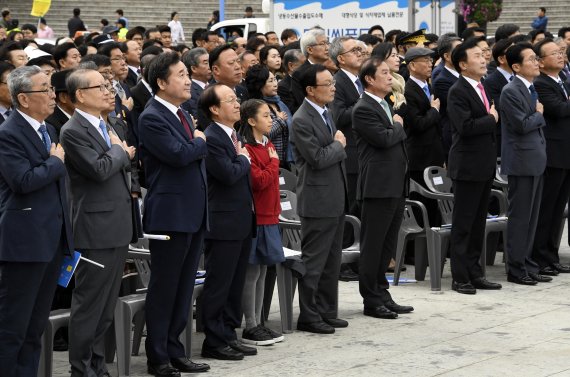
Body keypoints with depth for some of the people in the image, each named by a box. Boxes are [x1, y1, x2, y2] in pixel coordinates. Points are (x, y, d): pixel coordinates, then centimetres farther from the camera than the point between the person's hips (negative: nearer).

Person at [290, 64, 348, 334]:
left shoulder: (325, 112, 12)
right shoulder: (301, 121, -17)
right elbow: (317, 159, -22)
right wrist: (338, 145, -7)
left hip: (335, 200, 9)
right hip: (318, 202, -9)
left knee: (331, 261, 14)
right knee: (313, 262, -2)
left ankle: (327, 312, 22)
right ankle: (308, 317, 5)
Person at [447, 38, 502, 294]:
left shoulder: (480, 88, 14)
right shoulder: (457, 92, -15)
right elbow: (465, 127, -25)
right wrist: (491, 120, -13)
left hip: (485, 166, 9)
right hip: (468, 167, -9)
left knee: (478, 223, 13)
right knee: (463, 225, -1)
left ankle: (474, 273, 20)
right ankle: (460, 278, 4)